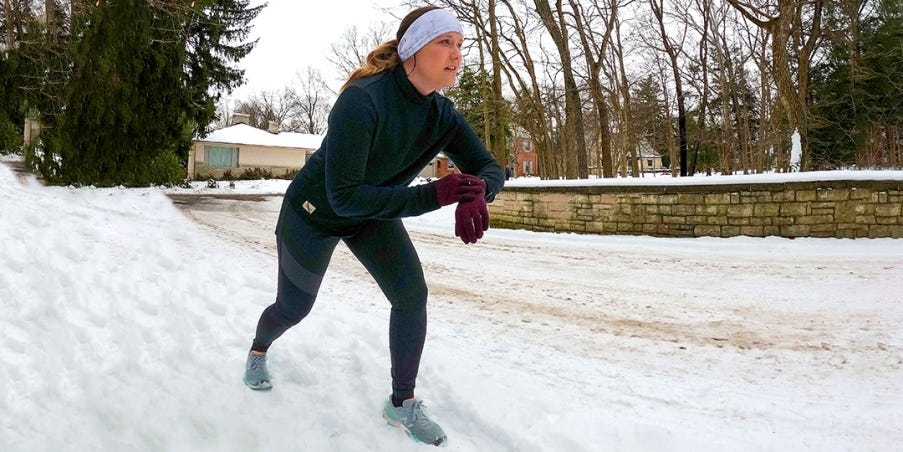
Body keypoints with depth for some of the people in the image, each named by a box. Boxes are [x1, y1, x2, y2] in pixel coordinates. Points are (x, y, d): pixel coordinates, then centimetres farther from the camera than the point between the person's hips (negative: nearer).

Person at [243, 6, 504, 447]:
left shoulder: (442, 115, -17)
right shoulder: (363, 100, -37)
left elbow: (489, 168, -13)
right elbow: (343, 196, -39)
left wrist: (475, 195, -39)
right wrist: (434, 194, -46)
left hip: (375, 214, 5)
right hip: (314, 213, -4)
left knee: (412, 293, -15)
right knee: (293, 308, 14)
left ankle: (402, 403, 4)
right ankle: (258, 351, 52)